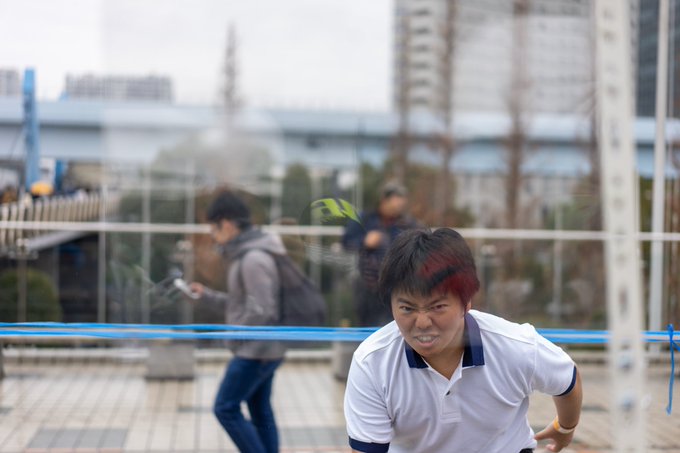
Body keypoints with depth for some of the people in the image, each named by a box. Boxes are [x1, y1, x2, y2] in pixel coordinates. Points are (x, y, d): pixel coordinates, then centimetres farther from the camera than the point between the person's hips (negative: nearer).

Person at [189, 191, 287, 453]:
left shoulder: (254, 259, -20)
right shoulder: (244, 254, 12)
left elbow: (260, 311, -23)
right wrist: (207, 295, 13)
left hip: (256, 350, -10)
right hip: (262, 350, 10)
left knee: (226, 408, -4)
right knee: (260, 412, 13)